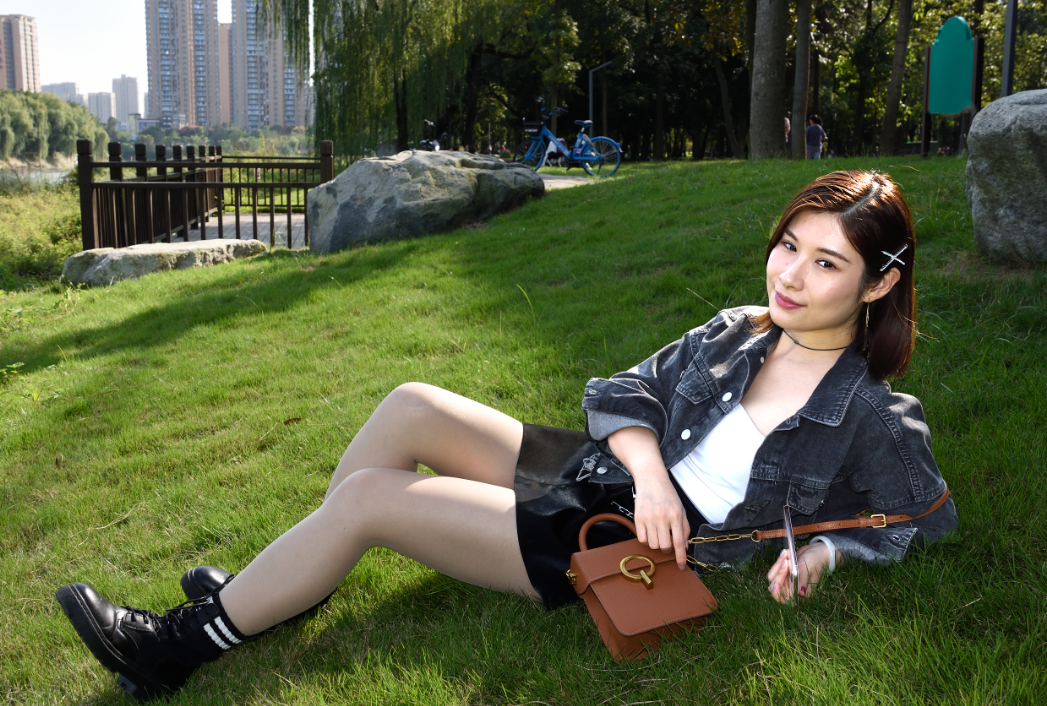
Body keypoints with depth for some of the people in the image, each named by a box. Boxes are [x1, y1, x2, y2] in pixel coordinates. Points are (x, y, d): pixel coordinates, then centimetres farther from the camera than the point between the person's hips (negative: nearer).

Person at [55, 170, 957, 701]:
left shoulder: (877, 420, -11)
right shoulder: (734, 335, 4)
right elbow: (620, 392, 7)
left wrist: (821, 552, -16)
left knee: (368, 497, -13)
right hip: (597, 475, 7)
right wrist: (650, 470, -13)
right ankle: (280, 591, 11)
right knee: (411, 406, -6)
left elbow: (928, 517, 0)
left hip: (633, 548, -7)